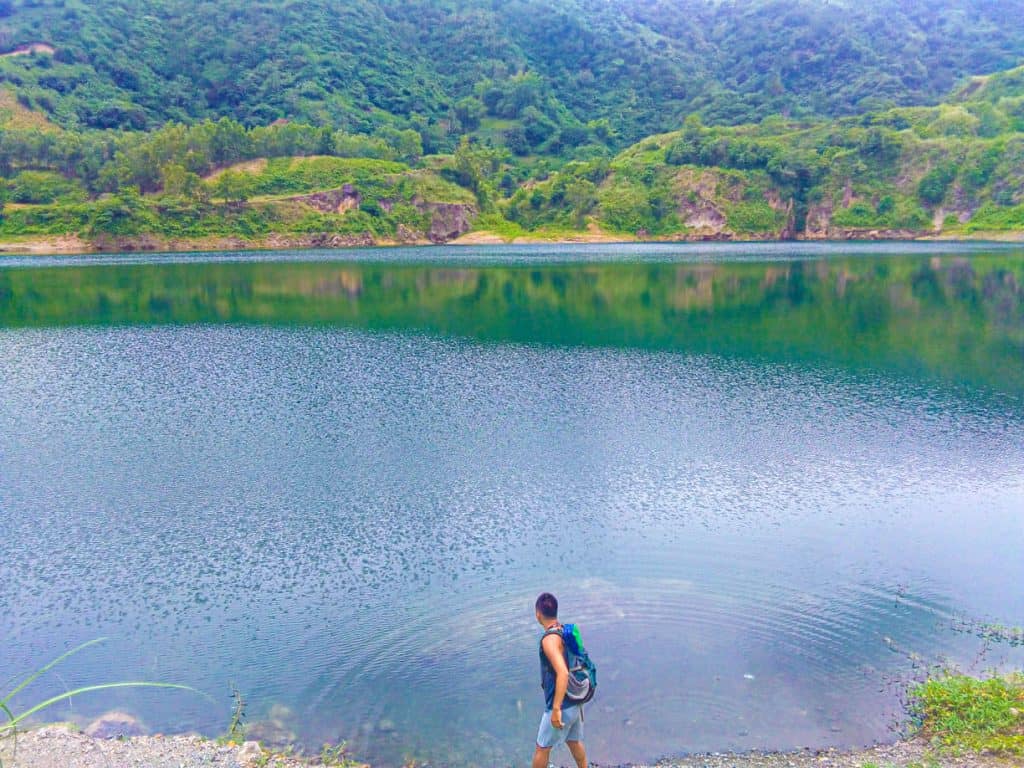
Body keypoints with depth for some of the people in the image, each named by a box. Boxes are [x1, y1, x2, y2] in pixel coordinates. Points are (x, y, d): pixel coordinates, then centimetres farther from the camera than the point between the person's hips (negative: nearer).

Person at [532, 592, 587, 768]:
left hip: (562, 706, -8)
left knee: (542, 748, 11)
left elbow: (563, 673, -33)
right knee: (574, 741, 24)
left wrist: (556, 709, -31)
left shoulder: (550, 639, -23)